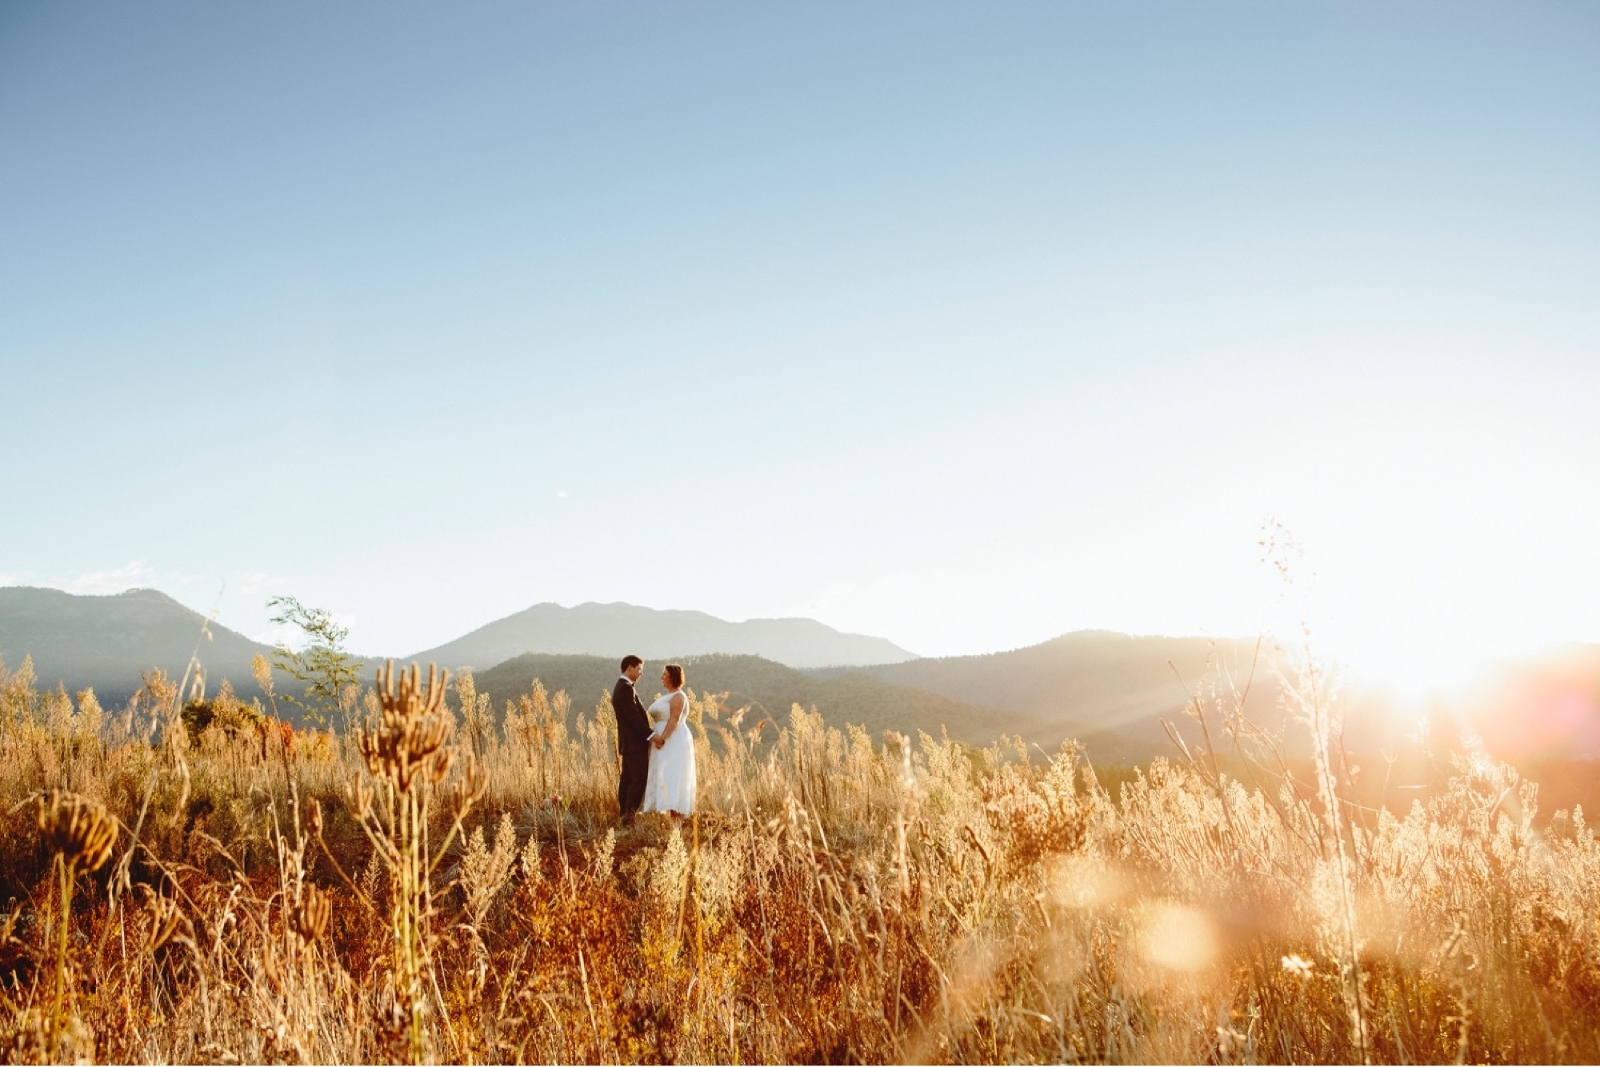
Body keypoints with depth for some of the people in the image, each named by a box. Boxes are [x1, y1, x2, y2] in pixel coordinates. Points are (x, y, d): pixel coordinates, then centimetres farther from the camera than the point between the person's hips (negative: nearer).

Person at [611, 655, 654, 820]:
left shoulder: (620, 686, 16)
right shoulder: (626, 688, -17)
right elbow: (634, 716, -21)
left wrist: (648, 733, 12)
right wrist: (651, 735, -17)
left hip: (627, 742, 10)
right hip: (635, 742, -10)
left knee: (627, 779, 11)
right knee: (640, 779, -9)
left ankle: (624, 814, 14)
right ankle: (629, 814, -9)